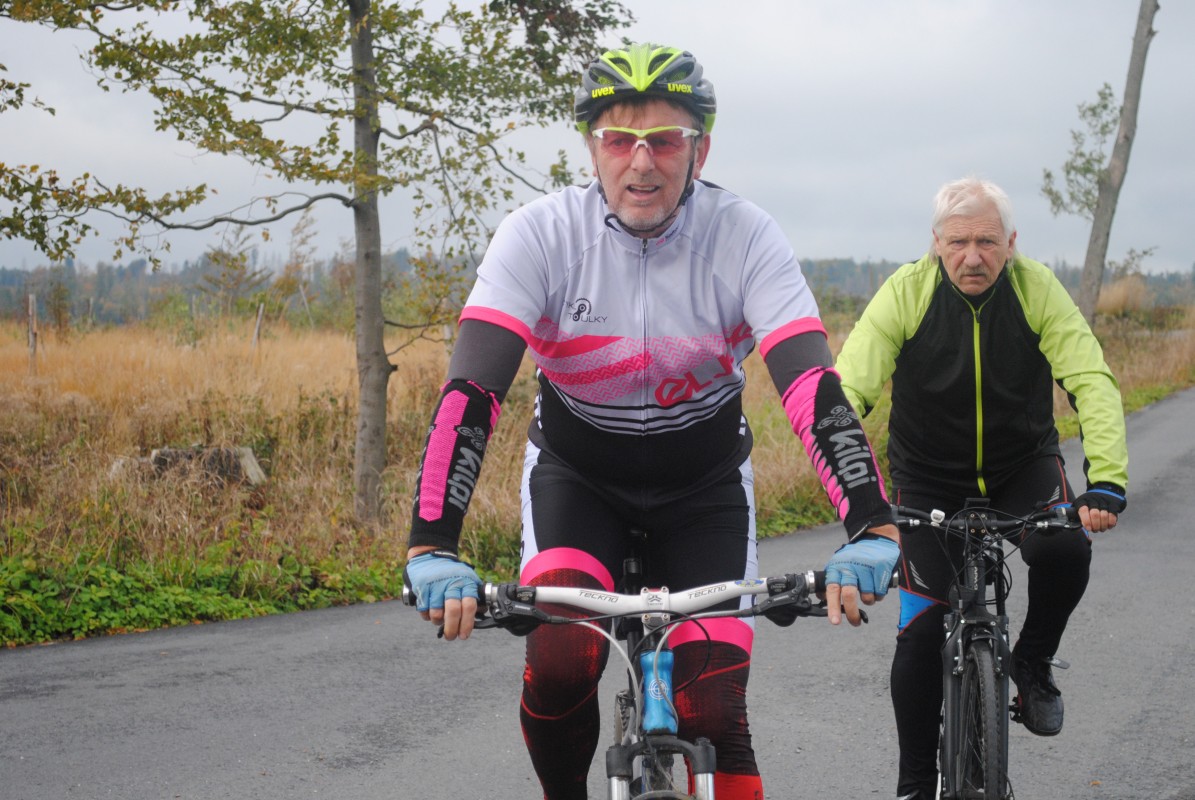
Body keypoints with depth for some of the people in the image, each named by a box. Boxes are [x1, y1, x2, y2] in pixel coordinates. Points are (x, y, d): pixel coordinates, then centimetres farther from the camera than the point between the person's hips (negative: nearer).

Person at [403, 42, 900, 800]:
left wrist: (872, 528, -47)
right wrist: (432, 548, -44)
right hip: (575, 472, 0)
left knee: (715, 713, -12)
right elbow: (471, 389, -31)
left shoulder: (746, 237, -22)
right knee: (561, 661, -24)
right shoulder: (540, 234, -22)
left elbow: (812, 384, -32)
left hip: (704, 481, 0)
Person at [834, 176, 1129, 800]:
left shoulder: (1036, 289, -18)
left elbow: (1092, 381, -25)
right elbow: (847, 387, -28)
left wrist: (1106, 481, -40)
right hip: (930, 478, 0)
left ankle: (1032, 664, 0)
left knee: (1064, 548, -30)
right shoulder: (906, 292, -20)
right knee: (922, 628, -9)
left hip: (1024, 463, 1)